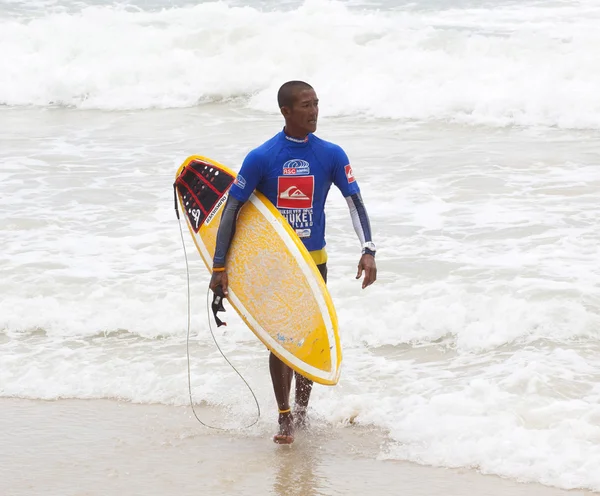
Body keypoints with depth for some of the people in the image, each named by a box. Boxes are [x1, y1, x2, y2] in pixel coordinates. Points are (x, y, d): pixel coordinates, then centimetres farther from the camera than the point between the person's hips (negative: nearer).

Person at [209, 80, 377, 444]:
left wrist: (368, 250, -19)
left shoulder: (331, 155, -6)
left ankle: (302, 409, 26)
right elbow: (232, 209, -8)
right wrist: (219, 266, -12)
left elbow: (355, 200, -5)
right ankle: (285, 418, 5)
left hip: (314, 261, 2)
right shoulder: (261, 158, -12)